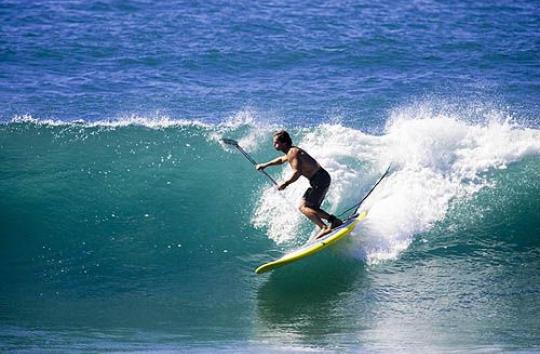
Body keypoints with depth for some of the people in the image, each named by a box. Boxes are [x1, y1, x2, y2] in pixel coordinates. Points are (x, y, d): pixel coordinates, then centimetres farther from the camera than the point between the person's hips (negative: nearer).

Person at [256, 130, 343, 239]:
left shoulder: (292, 152, -14)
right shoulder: (292, 151, 18)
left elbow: (297, 172, -25)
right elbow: (282, 159, 39)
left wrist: (285, 184, -25)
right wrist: (265, 165, 36)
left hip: (320, 179, -10)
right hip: (321, 179, 10)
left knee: (304, 207, -16)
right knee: (311, 208, 15)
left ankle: (324, 228, -26)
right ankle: (335, 221, 13)